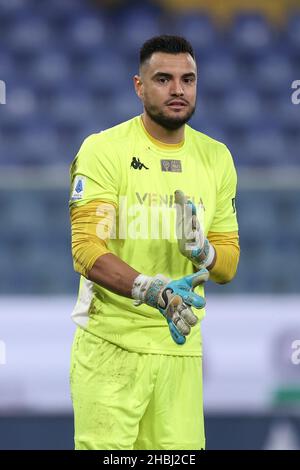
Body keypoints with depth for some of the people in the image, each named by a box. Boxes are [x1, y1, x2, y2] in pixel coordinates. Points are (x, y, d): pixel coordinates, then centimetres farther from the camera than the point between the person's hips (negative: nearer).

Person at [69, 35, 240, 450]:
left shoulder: (216, 158, 10)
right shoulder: (104, 150, -5)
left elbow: (228, 265, 13)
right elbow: (87, 249, -15)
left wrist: (203, 252, -11)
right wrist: (152, 290, -29)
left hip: (181, 345, 4)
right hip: (110, 342, -4)